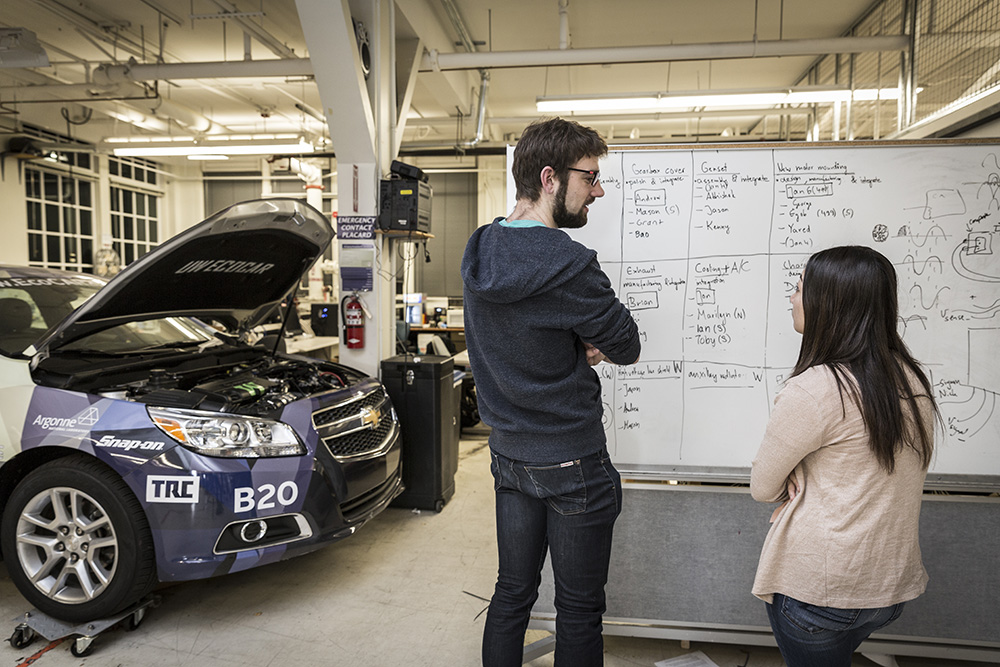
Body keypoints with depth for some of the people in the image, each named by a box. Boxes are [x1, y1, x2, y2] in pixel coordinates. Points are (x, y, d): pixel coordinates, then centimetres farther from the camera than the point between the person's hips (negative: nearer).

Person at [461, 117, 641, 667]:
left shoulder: (480, 251, 1)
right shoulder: (567, 264, -24)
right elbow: (628, 347, -12)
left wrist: (580, 344, -4)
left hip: (508, 453, 8)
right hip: (572, 463, -7)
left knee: (512, 592, 21)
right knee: (579, 608, 12)